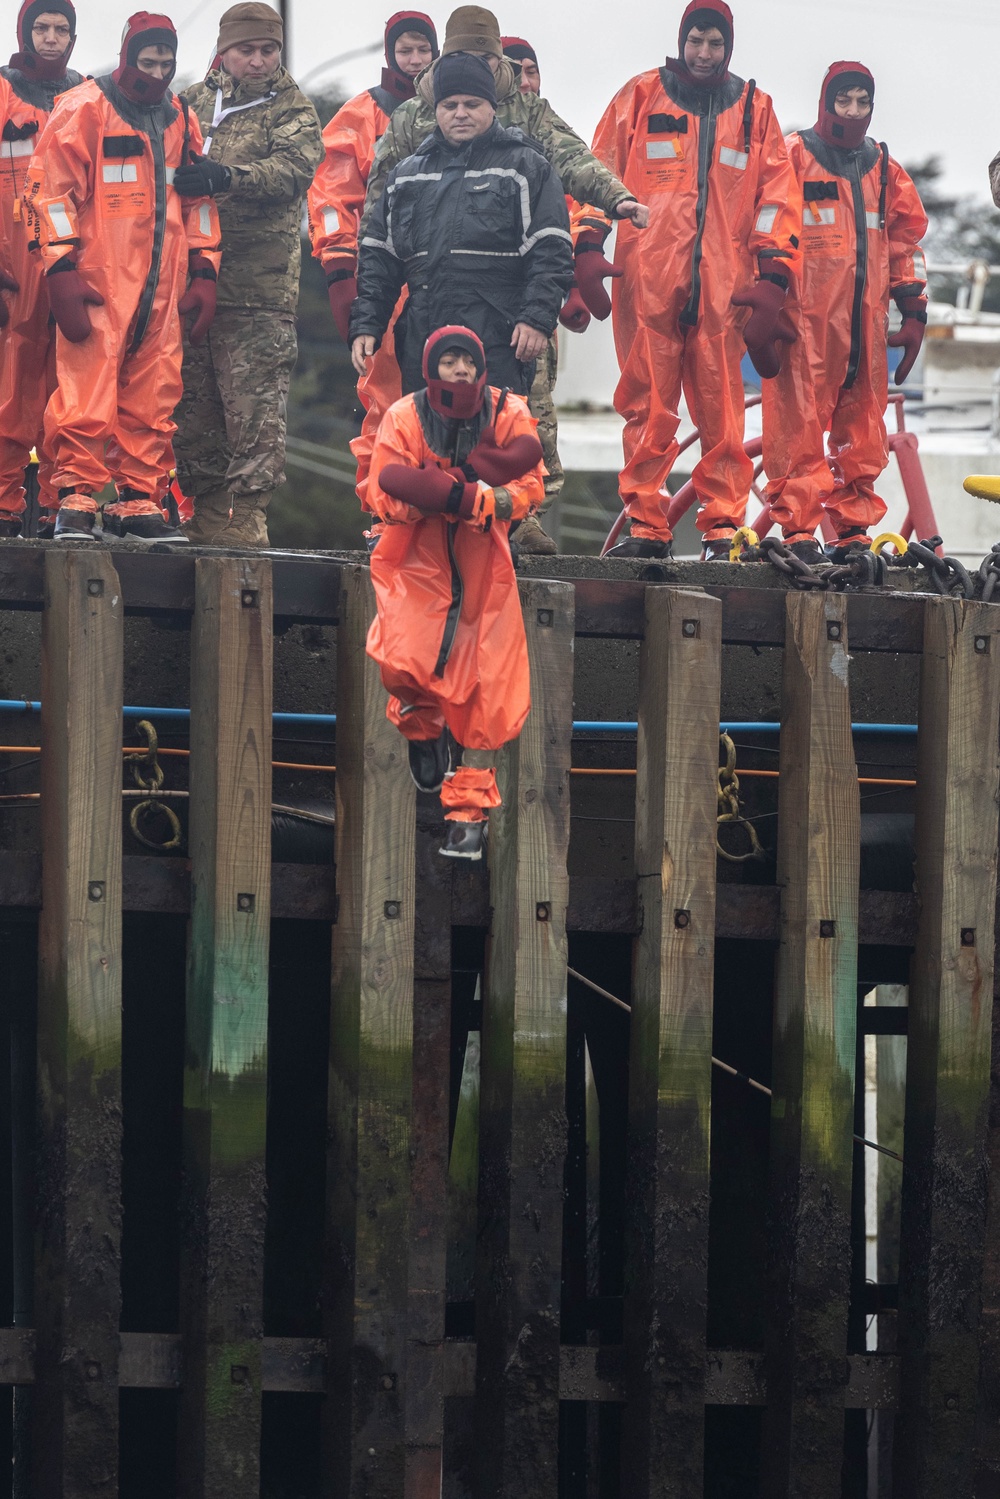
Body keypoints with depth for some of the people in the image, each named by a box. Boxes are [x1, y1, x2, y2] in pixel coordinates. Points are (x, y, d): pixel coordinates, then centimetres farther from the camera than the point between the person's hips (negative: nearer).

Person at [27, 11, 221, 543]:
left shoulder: (181, 120, 17)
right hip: (98, 284, -6)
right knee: (88, 392, -11)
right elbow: (52, 190, -6)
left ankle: (137, 499, 11)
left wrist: (204, 272, 16)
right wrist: (62, 270, -12)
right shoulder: (84, 109, -3)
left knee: (152, 398, 5)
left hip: (160, 289, 6)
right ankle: (76, 501, -9)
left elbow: (198, 199, 24)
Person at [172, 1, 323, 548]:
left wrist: (226, 176, -30)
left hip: (260, 284, -5)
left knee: (254, 407, -8)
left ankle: (243, 512, -6)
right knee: (194, 401, 8)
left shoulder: (291, 109, 3)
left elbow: (294, 168, -15)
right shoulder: (193, 102, 16)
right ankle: (203, 507, 14)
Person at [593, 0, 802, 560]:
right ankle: (648, 527, -1)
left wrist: (773, 273, 3)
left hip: (724, 283, 1)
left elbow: (778, 193, 13)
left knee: (722, 411, -3)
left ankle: (723, 527, 0)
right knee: (648, 408, -3)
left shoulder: (754, 109, 14)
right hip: (648, 278, -1)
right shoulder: (641, 96, 11)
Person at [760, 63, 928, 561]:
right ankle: (798, 530, -10)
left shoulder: (882, 168, 18)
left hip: (865, 322, 5)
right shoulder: (794, 155, 3)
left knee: (863, 429, 5)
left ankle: (853, 531, 11)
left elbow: (905, 239, 22)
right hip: (805, 315, -5)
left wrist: (913, 311, 17)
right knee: (800, 425, -10)